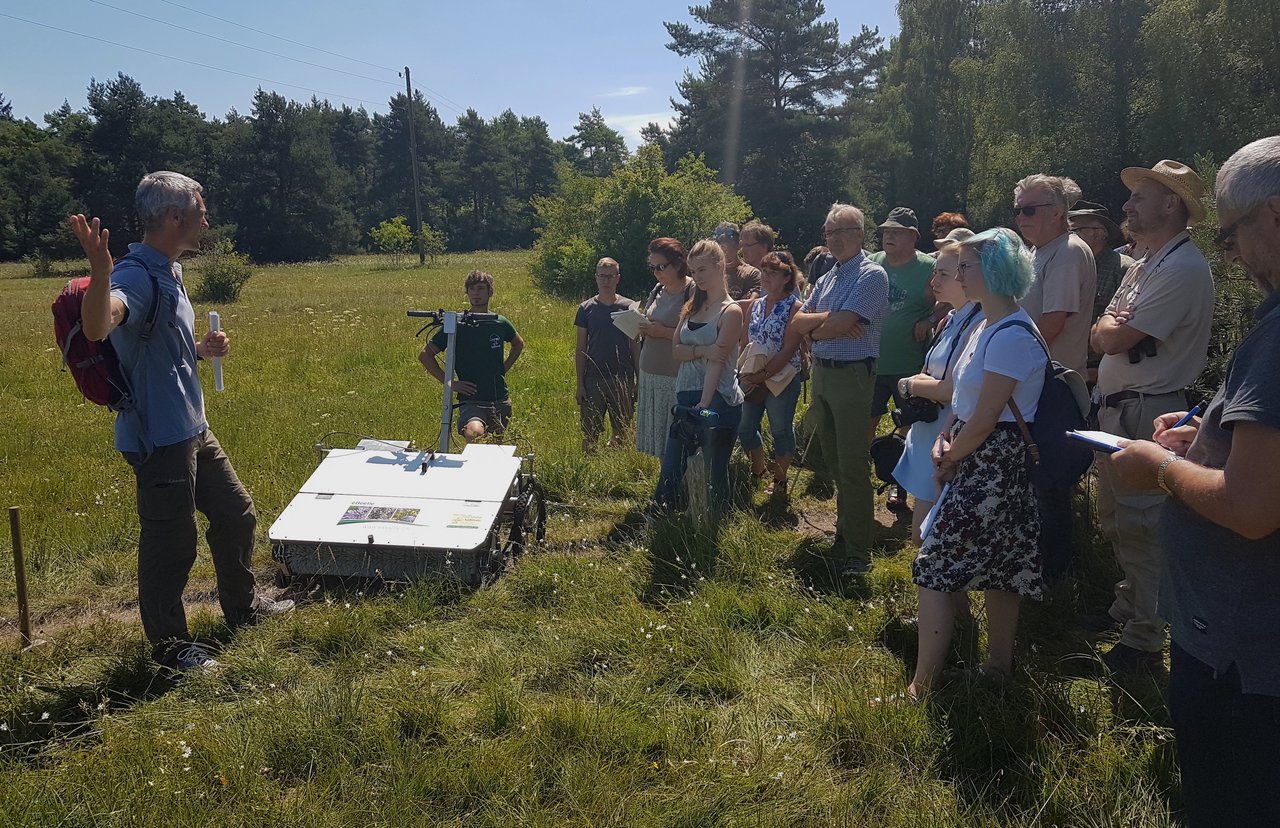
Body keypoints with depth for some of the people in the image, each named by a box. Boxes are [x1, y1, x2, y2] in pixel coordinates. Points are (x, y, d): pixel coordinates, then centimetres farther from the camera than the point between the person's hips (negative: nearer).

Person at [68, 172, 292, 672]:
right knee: (171, 542, 3)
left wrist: (203, 348, 7)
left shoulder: (167, 272, 12)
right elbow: (98, 328, -42)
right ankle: (169, 644, 21)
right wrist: (99, 270, -59)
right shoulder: (136, 276, -20)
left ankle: (242, 606, 40)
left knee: (235, 515, 20)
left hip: (193, 429, 10)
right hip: (159, 438, -10)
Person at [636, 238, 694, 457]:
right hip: (650, 374, 7)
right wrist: (643, 329, 6)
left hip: (677, 379, -7)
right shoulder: (658, 290, 12)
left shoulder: (693, 291, -11)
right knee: (656, 434, 12)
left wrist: (664, 332, -19)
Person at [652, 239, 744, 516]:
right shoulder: (692, 307, 13)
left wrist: (703, 406, -25)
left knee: (715, 473, 5)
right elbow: (676, 350, 3)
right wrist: (702, 351, -17)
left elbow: (717, 363, -17)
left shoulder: (730, 311, -8)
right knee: (670, 472, 6)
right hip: (685, 399, 6)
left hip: (717, 401, -6)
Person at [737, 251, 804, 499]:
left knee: (781, 430, 6)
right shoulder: (756, 305, 9)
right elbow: (747, 342, 13)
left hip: (781, 380, -6)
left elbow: (789, 349, -16)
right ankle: (758, 469, 34)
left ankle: (779, 479, 22)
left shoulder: (794, 307, -10)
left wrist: (764, 374, -19)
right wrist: (745, 372, -2)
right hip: (752, 380, 6)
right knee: (745, 427, 11)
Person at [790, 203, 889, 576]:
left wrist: (813, 328, -1)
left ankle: (857, 552, 3)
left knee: (852, 466, -4)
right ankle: (844, 534, 28)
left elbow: (839, 326, -21)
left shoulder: (872, 275, -10)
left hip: (852, 375, -8)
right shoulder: (826, 280, 15)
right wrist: (830, 320, -12)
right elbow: (797, 323, 6)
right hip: (821, 374, 8)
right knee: (833, 462, 15)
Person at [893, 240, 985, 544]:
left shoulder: (980, 325, -19)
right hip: (929, 438, 9)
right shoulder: (950, 320, 11)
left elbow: (957, 389, -23)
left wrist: (910, 385, -7)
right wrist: (922, 382, -4)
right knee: (922, 535, 18)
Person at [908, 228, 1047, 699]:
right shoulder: (988, 325, 11)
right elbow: (965, 397, 14)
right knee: (998, 570, 18)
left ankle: (922, 686, -1)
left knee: (934, 570, -7)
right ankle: (999, 665, 30)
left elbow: (984, 420, -21)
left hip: (991, 470, -10)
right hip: (988, 466, 10)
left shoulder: (1011, 335, -21)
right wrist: (946, 441, -2)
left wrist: (950, 460, -6)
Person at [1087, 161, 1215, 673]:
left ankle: (1145, 639, 8)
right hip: (1116, 409, 10)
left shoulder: (1182, 269, -18)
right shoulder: (1146, 266, 15)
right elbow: (1101, 337, 13)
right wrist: (1111, 327, -9)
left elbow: (1113, 338, -22)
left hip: (1147, 414, -10)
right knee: (1114, 518, 20)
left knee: (1139, 526, -3)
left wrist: (1108, 326, 0)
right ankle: (1128, 606, 36)